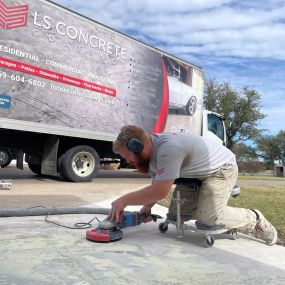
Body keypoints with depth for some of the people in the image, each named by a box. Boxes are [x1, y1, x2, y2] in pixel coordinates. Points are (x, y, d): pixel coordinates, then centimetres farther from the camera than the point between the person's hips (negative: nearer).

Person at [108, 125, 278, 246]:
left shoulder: (168, 149, -35)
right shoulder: (152, 149, -4)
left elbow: (160, 191, -37)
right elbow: (157, 183, 3)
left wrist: (123, 200, -29)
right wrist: (147, 207, -11)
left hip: (222, 168, -8)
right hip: (195, 174, 8)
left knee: (209, 217, -20)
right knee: (175, 215, 1)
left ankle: (255, 219, 5)